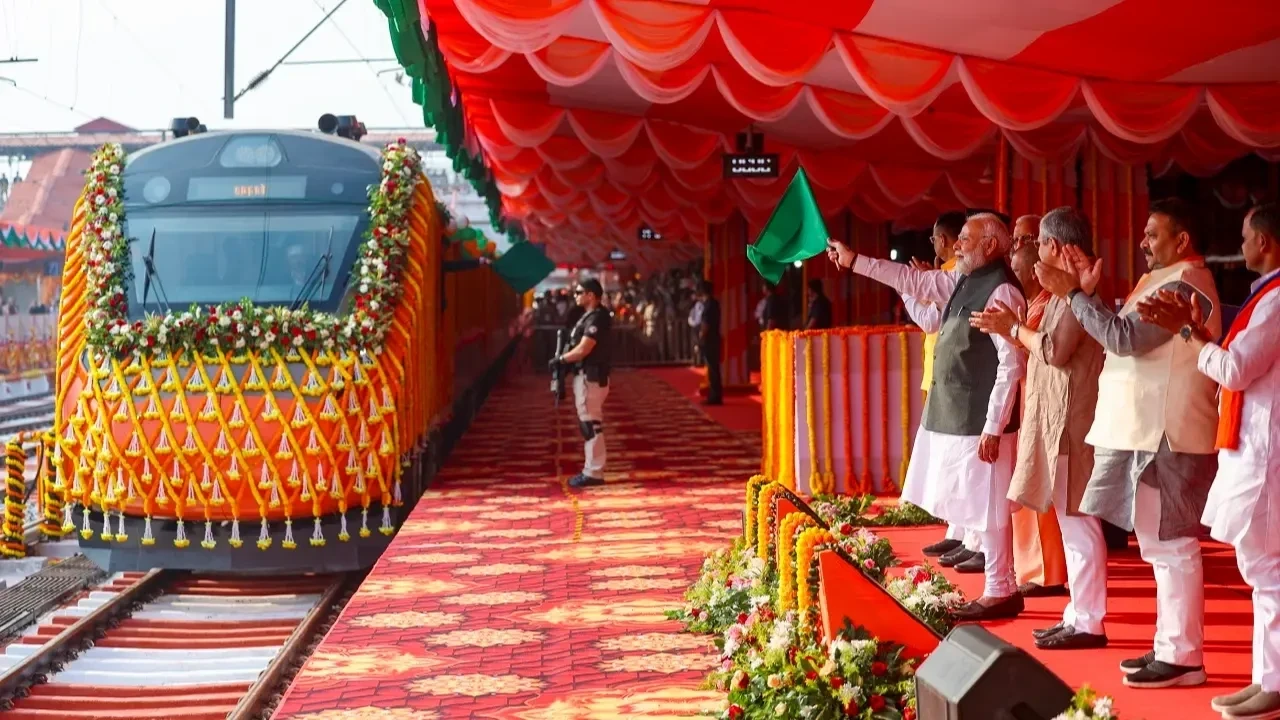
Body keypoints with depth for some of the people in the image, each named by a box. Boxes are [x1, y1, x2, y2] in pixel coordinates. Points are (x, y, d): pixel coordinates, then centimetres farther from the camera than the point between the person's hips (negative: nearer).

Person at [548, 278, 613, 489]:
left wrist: (560, 359, -10)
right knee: (589, 424, 13)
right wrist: (565, 361, 4)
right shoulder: (588, 316, 16)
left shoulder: (596, 318, -17)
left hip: (591, 377, -11)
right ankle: (591, 470, 19)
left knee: (591, 424, -8)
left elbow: (583, 350, -21)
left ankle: (593, 473, -7)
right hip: (585, 375, 11)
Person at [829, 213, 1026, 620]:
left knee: (988, 507, -1)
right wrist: (854, 261, 20)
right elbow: (914, 281, 23)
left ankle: (1000, 593, 9)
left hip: (980, 421, -9)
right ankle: (1000, 588, 23)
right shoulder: (963, 281, 11)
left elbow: (1012, 365, -20)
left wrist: (993, 427, -21)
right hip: (954, 415, 9)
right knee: (976, 506, 14)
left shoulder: (1001, 292, -17)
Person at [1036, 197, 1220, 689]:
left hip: (1167, 436, -11)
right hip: (1149, 432, 11)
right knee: (1163, 545, 14)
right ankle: (1171, 646, 21)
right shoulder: (1167, 280, 18)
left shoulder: (1184, 285, -16)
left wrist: (1073, 294, -16)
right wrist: (1089, 293, 9)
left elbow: (1126, 338, -23)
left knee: (1171, 545, -7)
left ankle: (1183, 657, -2)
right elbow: (1120, 338, 19)